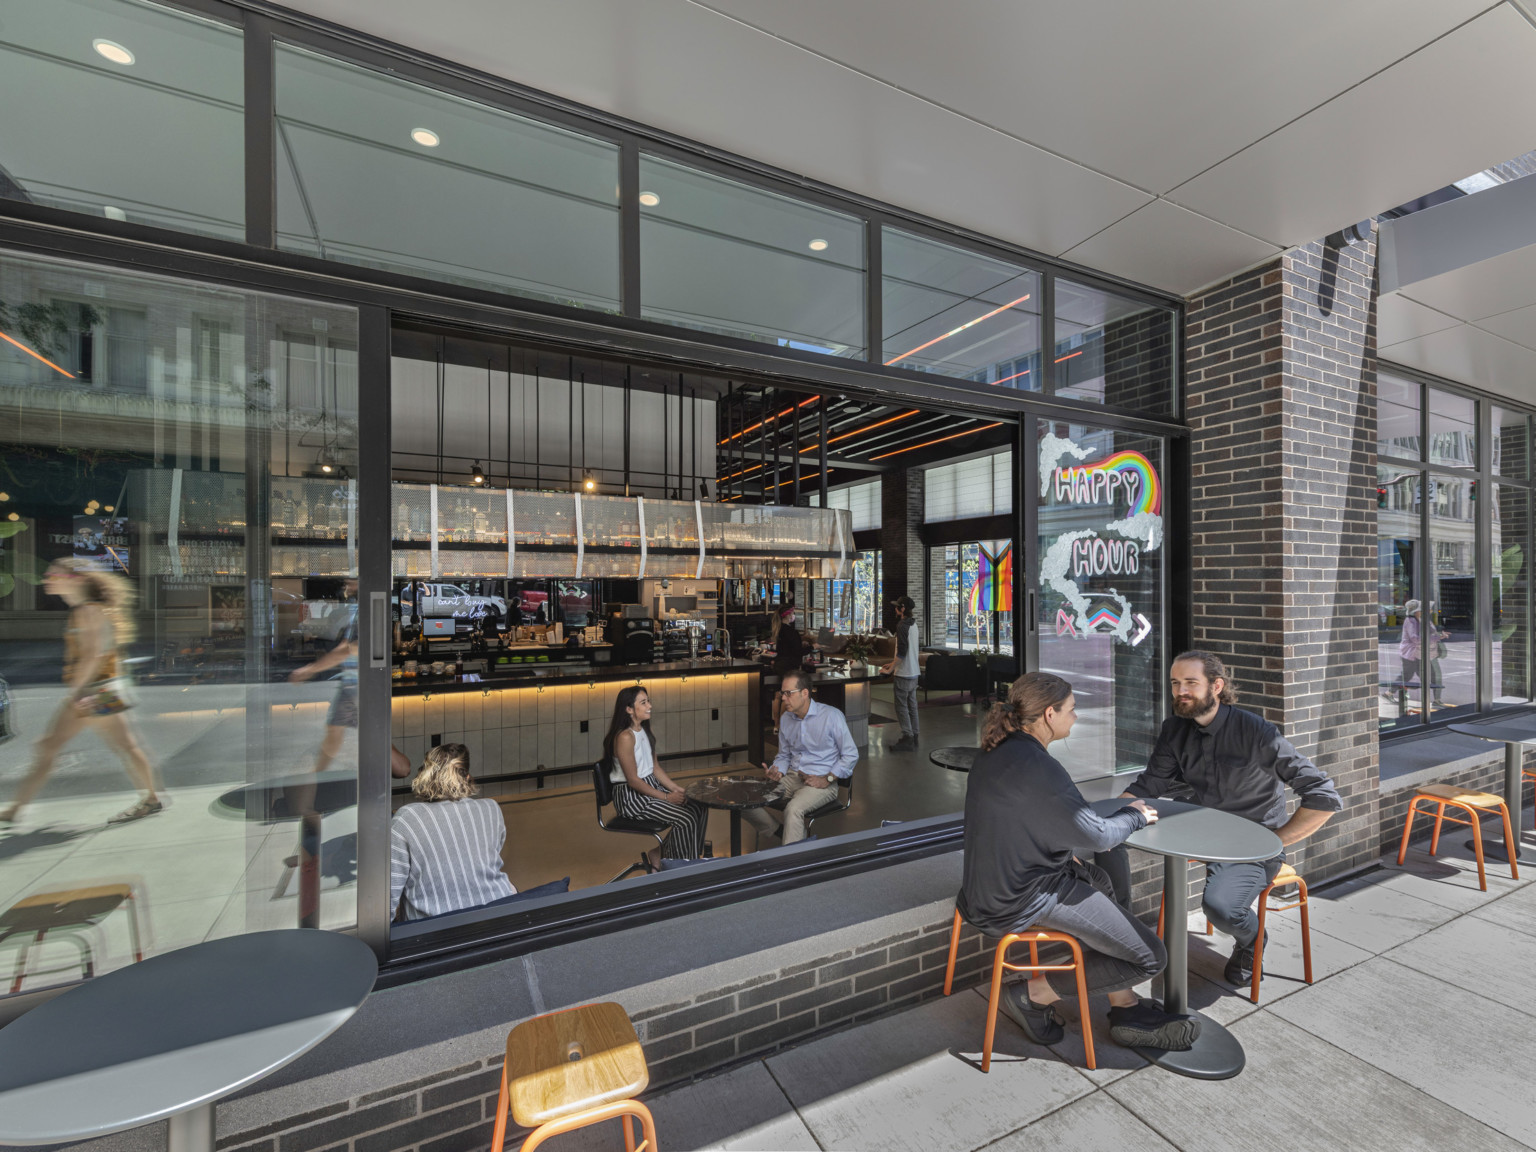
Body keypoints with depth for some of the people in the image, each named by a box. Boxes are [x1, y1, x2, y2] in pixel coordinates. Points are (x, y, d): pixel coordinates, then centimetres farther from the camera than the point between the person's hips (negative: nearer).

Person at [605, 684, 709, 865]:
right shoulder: (625, 737, -20)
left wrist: (676, 789, 0)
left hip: (652, 786, 9)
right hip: (631, 796, -9)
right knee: (685, 819, -20)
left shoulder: (644, 732, 9)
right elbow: (633, 780, -20)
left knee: (699, 808, -2)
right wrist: (666, 797, -17)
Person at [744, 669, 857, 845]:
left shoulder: (831, 716, -10)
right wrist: (777, 771, -1)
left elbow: (851, 755, -6)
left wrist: (827, 779, -14)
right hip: (792, 777, 6)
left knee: (793, 809, -35)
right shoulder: (785, 718, 9)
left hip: (820, 782, -6)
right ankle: (778, 833, 4)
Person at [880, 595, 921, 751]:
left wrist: (889, 670, -16)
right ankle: (913, 737, 20)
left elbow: (902, 652, -22)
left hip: (904, 674, -9)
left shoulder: (902, 626, -17)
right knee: (912, 706, 13)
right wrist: (893, 664, 21)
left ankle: (907, 738, 0)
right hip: (914, 672, 9)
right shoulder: (913, 624, 11)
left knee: (901, 707, -3)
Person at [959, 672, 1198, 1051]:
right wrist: (1134, 815, 1)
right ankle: (1033, 995, 9)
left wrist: (1066, 850, 10)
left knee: (1098, 882, 31)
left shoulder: (996, 753, 4)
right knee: (1151, 958, -1)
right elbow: (1097, 835, -17)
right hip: (1021, 900, -10)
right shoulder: (1036, 766, -26)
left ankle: (1126, 1008, 32)